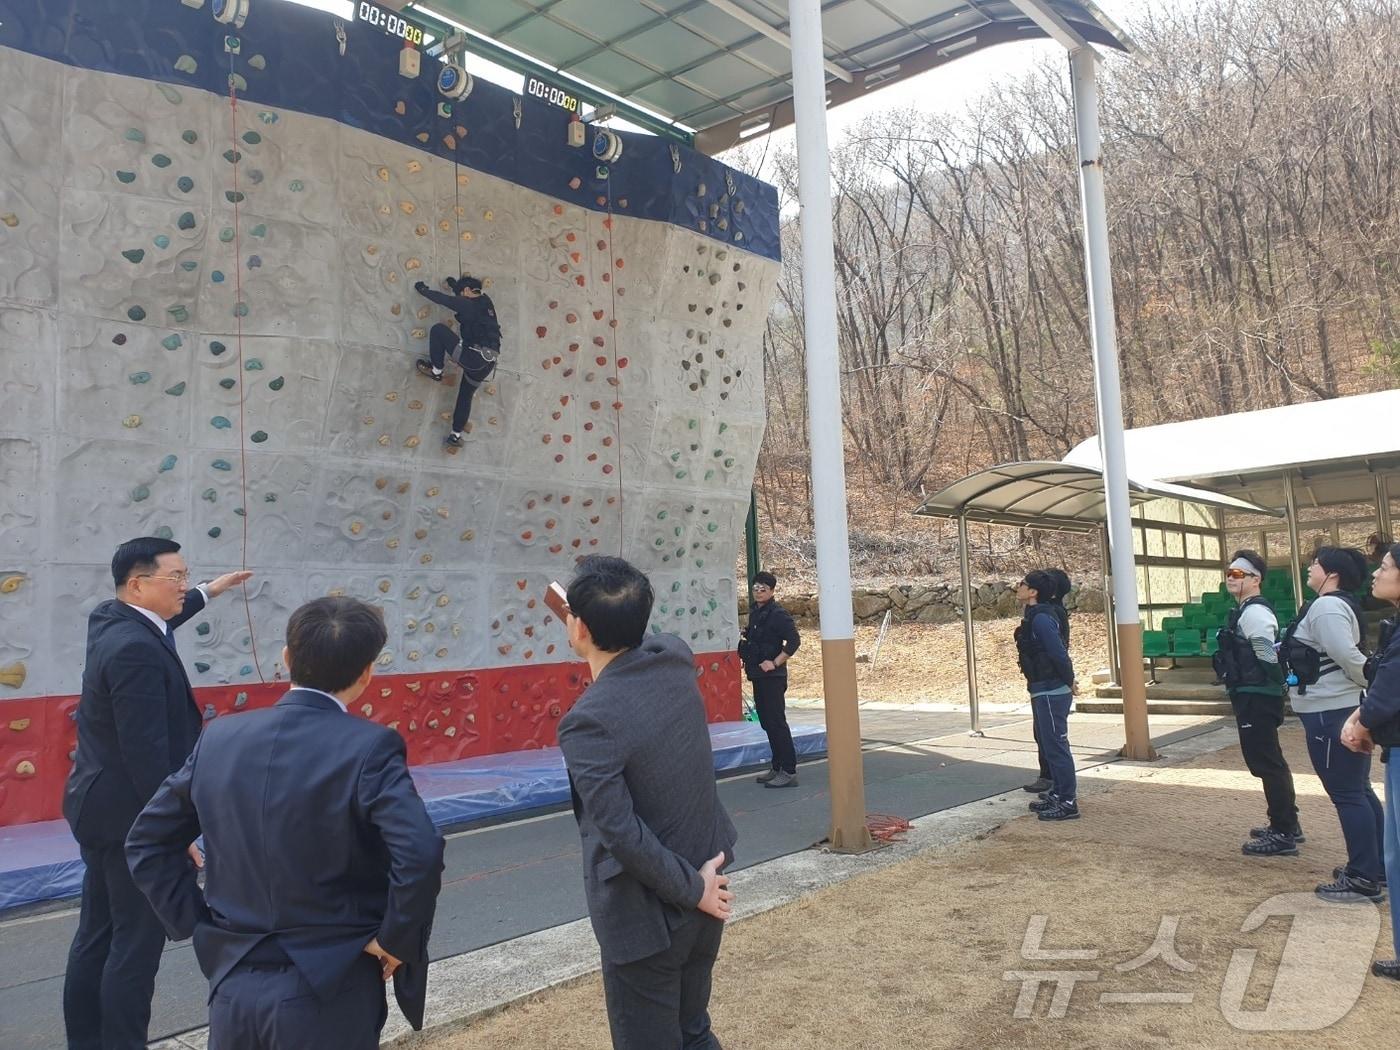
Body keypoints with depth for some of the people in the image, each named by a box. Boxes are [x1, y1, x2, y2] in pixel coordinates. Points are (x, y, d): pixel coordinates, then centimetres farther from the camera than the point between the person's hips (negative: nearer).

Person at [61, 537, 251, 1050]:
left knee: (97, 936, 18)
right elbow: (146, 752, -27)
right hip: (132, 816, -10)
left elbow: (157, 622, 31)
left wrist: (208, 592, 42)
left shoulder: (111, 620, 4)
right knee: (136, 944, 1)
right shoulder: (136, 650, -26)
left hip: (101, 807, 10)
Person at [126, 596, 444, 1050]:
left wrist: (195, 921, 10)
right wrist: (396, 940, -14)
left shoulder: (220, 737, -1)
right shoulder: (369, 747, -18)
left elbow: (146, 841, 8)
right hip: (328, 994, -4)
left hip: (234, 985, 5)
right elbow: (420, 854, -29)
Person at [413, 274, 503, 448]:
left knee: (438, 330, 4)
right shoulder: (485, 301, 15)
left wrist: (422, 289, 18)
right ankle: (456, 434, 27)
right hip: (487, 363, 9)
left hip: (471, 356, -9)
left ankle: (436, 370, 14)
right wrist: (452, 282, 49)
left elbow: (442, 298, 0)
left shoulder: (468, 305, -6)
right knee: (465, 396, 24)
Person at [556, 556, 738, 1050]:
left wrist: (691, 889, -13)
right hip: (705, 901, 7)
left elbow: (622, 833, -26)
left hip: (645, 916, -7)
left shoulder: (588, 722, -25)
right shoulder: (675, 660, -6)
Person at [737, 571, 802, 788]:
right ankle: (777, 768, 23)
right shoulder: (754, 611, 13)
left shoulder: (778, 614, -13)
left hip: (773, 677, -9)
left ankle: (789, 772, -4)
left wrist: (775, 662, -20)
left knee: (776, 722, -8)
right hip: (758, 675, 9)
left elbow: (794, 640, -20)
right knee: (766, 722, 14)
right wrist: (745, 635, 7)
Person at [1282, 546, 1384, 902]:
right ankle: (1375, 866, 27)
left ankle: (1363, 879, 2)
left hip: (1330, 712, -11)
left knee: (1346, 794, -4)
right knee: (1359, 790, 17)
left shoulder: (1326, 606, -17)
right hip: (1341, 709, 11)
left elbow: (1346, 654, -26)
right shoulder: (1339, 605, 15)